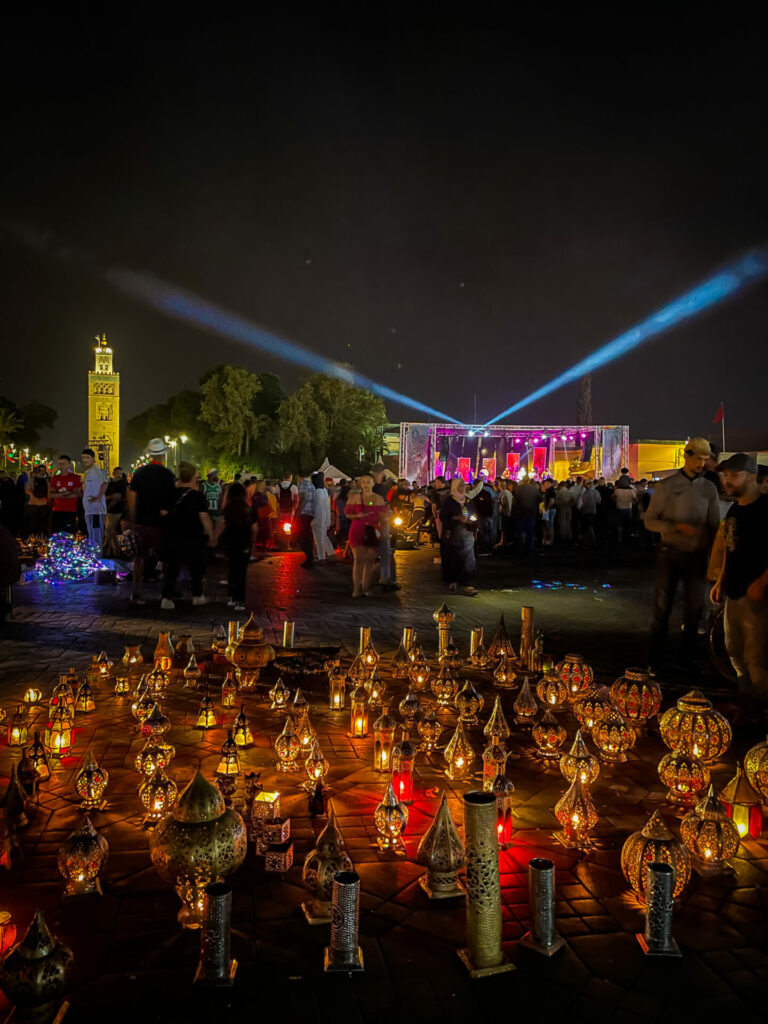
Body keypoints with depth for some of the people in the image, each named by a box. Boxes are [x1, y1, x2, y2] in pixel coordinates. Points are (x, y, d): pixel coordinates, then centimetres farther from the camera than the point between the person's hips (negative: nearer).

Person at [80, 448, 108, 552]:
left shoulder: (95, 470, -12)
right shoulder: (87, 472, 19)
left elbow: (104, 482, -29)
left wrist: (98, 498, -26)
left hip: (96, 510, -10)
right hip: (89, 511, 10)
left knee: (95, 539, -9)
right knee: (92, 538, 15)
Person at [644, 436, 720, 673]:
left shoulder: (709, 489, 5)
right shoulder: (666, 486, -3)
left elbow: (714, 526, 10)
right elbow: (650, 521, -5)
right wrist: (678, 527, -20)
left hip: (697, 555, 3)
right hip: (670, 553, -3)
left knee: (694, 609, 8)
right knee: (662, 608, 2)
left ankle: (687, 658, 23)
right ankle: (656, 659, 13)